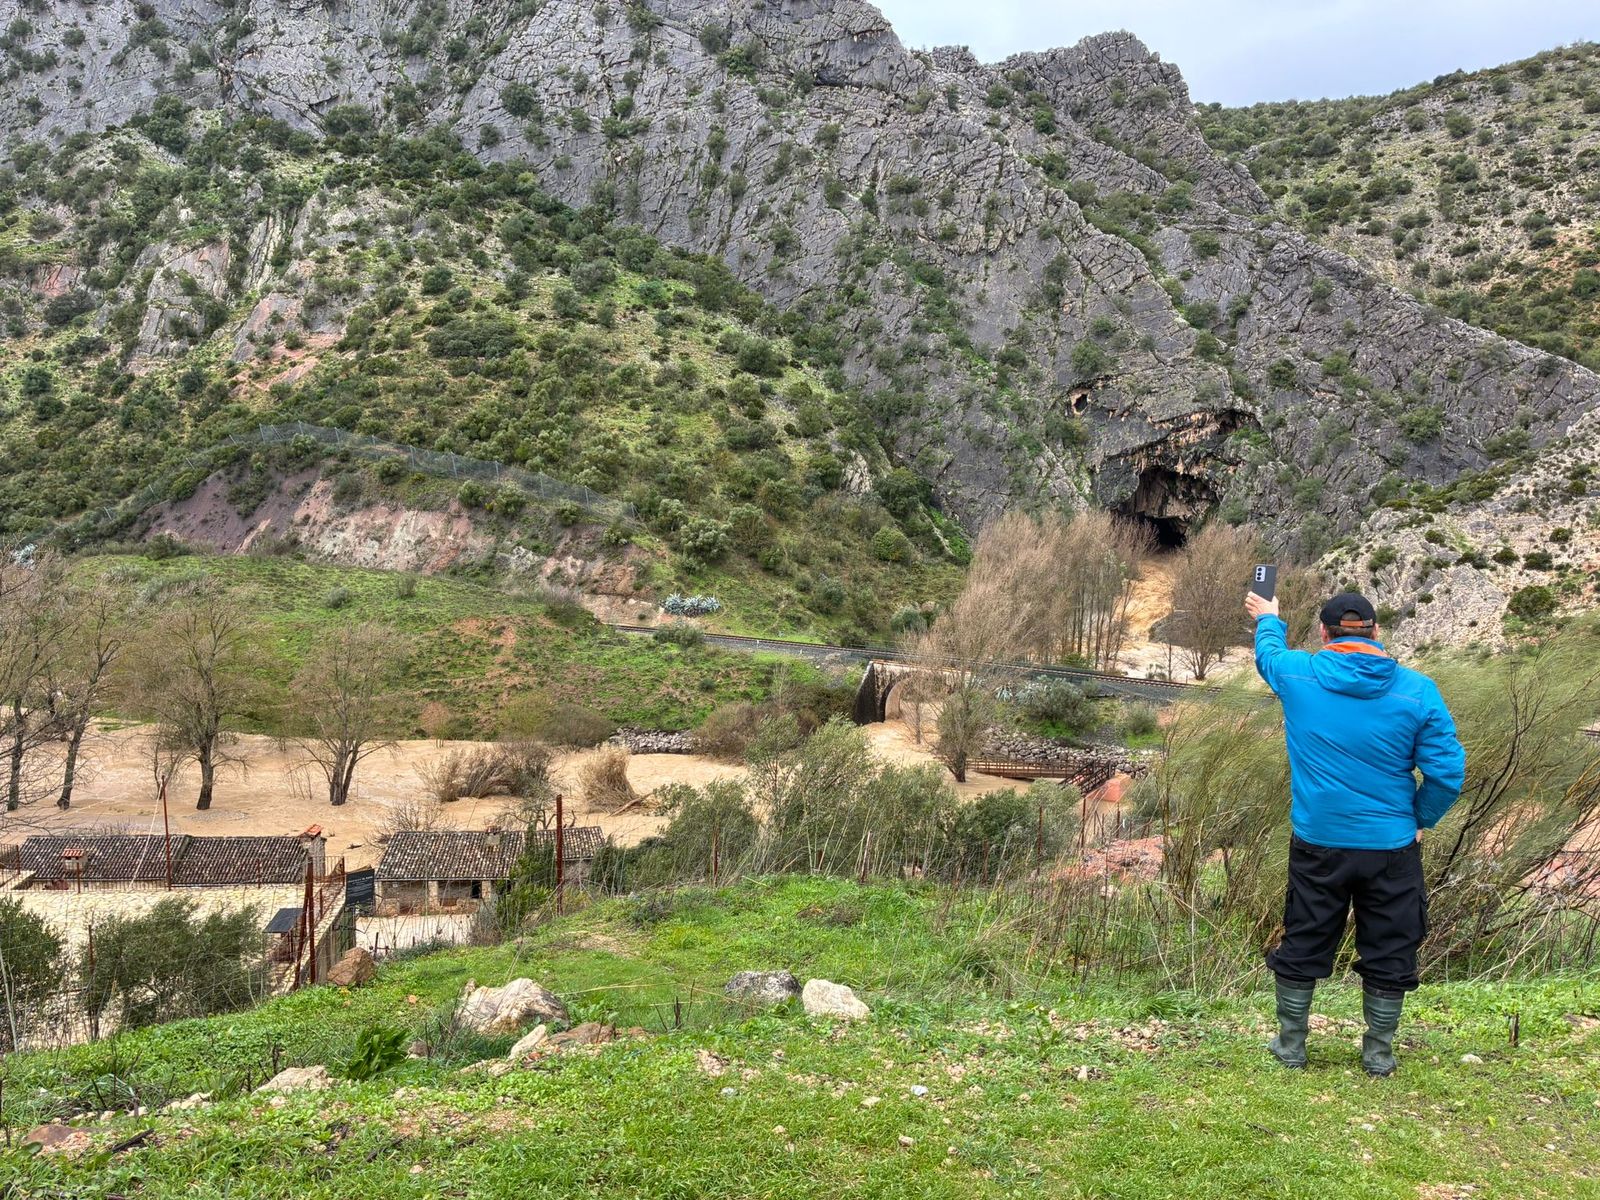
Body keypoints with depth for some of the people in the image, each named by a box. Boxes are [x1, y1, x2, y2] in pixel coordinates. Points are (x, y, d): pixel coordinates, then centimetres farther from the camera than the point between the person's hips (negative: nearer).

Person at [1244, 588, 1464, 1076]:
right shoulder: (1417, 690, -10)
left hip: (1317, 844, 1)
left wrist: (1268, 619, 37)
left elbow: (1268, 652, 16)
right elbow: (1448, 772, -9)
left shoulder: (1298, 675, -9)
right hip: (1392, 848, 0)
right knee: (1388, 954, 15)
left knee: (1302, 946, 15)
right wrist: (1420, 820, 8)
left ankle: (1291, 1044, 28)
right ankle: (1378, 1053, 27)